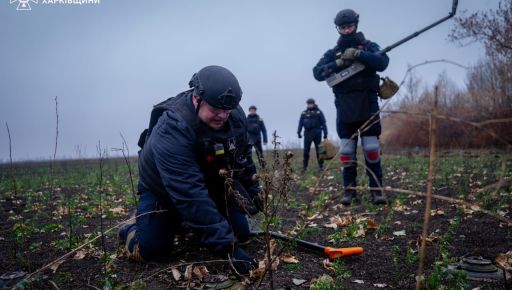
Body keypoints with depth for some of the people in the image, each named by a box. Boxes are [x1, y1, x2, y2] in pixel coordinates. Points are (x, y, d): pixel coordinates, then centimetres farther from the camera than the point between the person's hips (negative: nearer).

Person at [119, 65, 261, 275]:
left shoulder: (236, 117, -19)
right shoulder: (171, 130, -40)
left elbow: (243, 157, 2)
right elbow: (191, 196, -45)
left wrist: (252, 191, 7)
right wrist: (226, 247, -46)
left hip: (210, 183, 5)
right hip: (161, 190, -5)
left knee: (240, 235, -2)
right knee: (148, 249, -19)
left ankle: (186, 224, 24)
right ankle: (132, 230, 18)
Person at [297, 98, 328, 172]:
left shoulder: (318, 112, 3)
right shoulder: (304, 113, 11)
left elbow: (323, 123, 1)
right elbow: (300, 123, 11)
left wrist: (325, 133, -5)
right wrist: (299, 132, 1)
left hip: (317, 133, -2)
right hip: (307, 133, 2)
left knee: (319, 150, 2)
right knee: (306, 150, 1)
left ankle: (321, 166, 10)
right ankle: (304, 167, 6)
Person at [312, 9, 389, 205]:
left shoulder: (369, 46, 7)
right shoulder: (333, 53, 12)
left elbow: (383, 62, -12)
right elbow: (317, 73, -3)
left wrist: (358, 54, -22)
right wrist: (338, 63, -17)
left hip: (367, 106, -2)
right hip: (345, 109, 2)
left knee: (372, 149, -3)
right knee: (346, 151, 3)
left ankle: (377, 188, 6)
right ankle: (349, 189, 11)